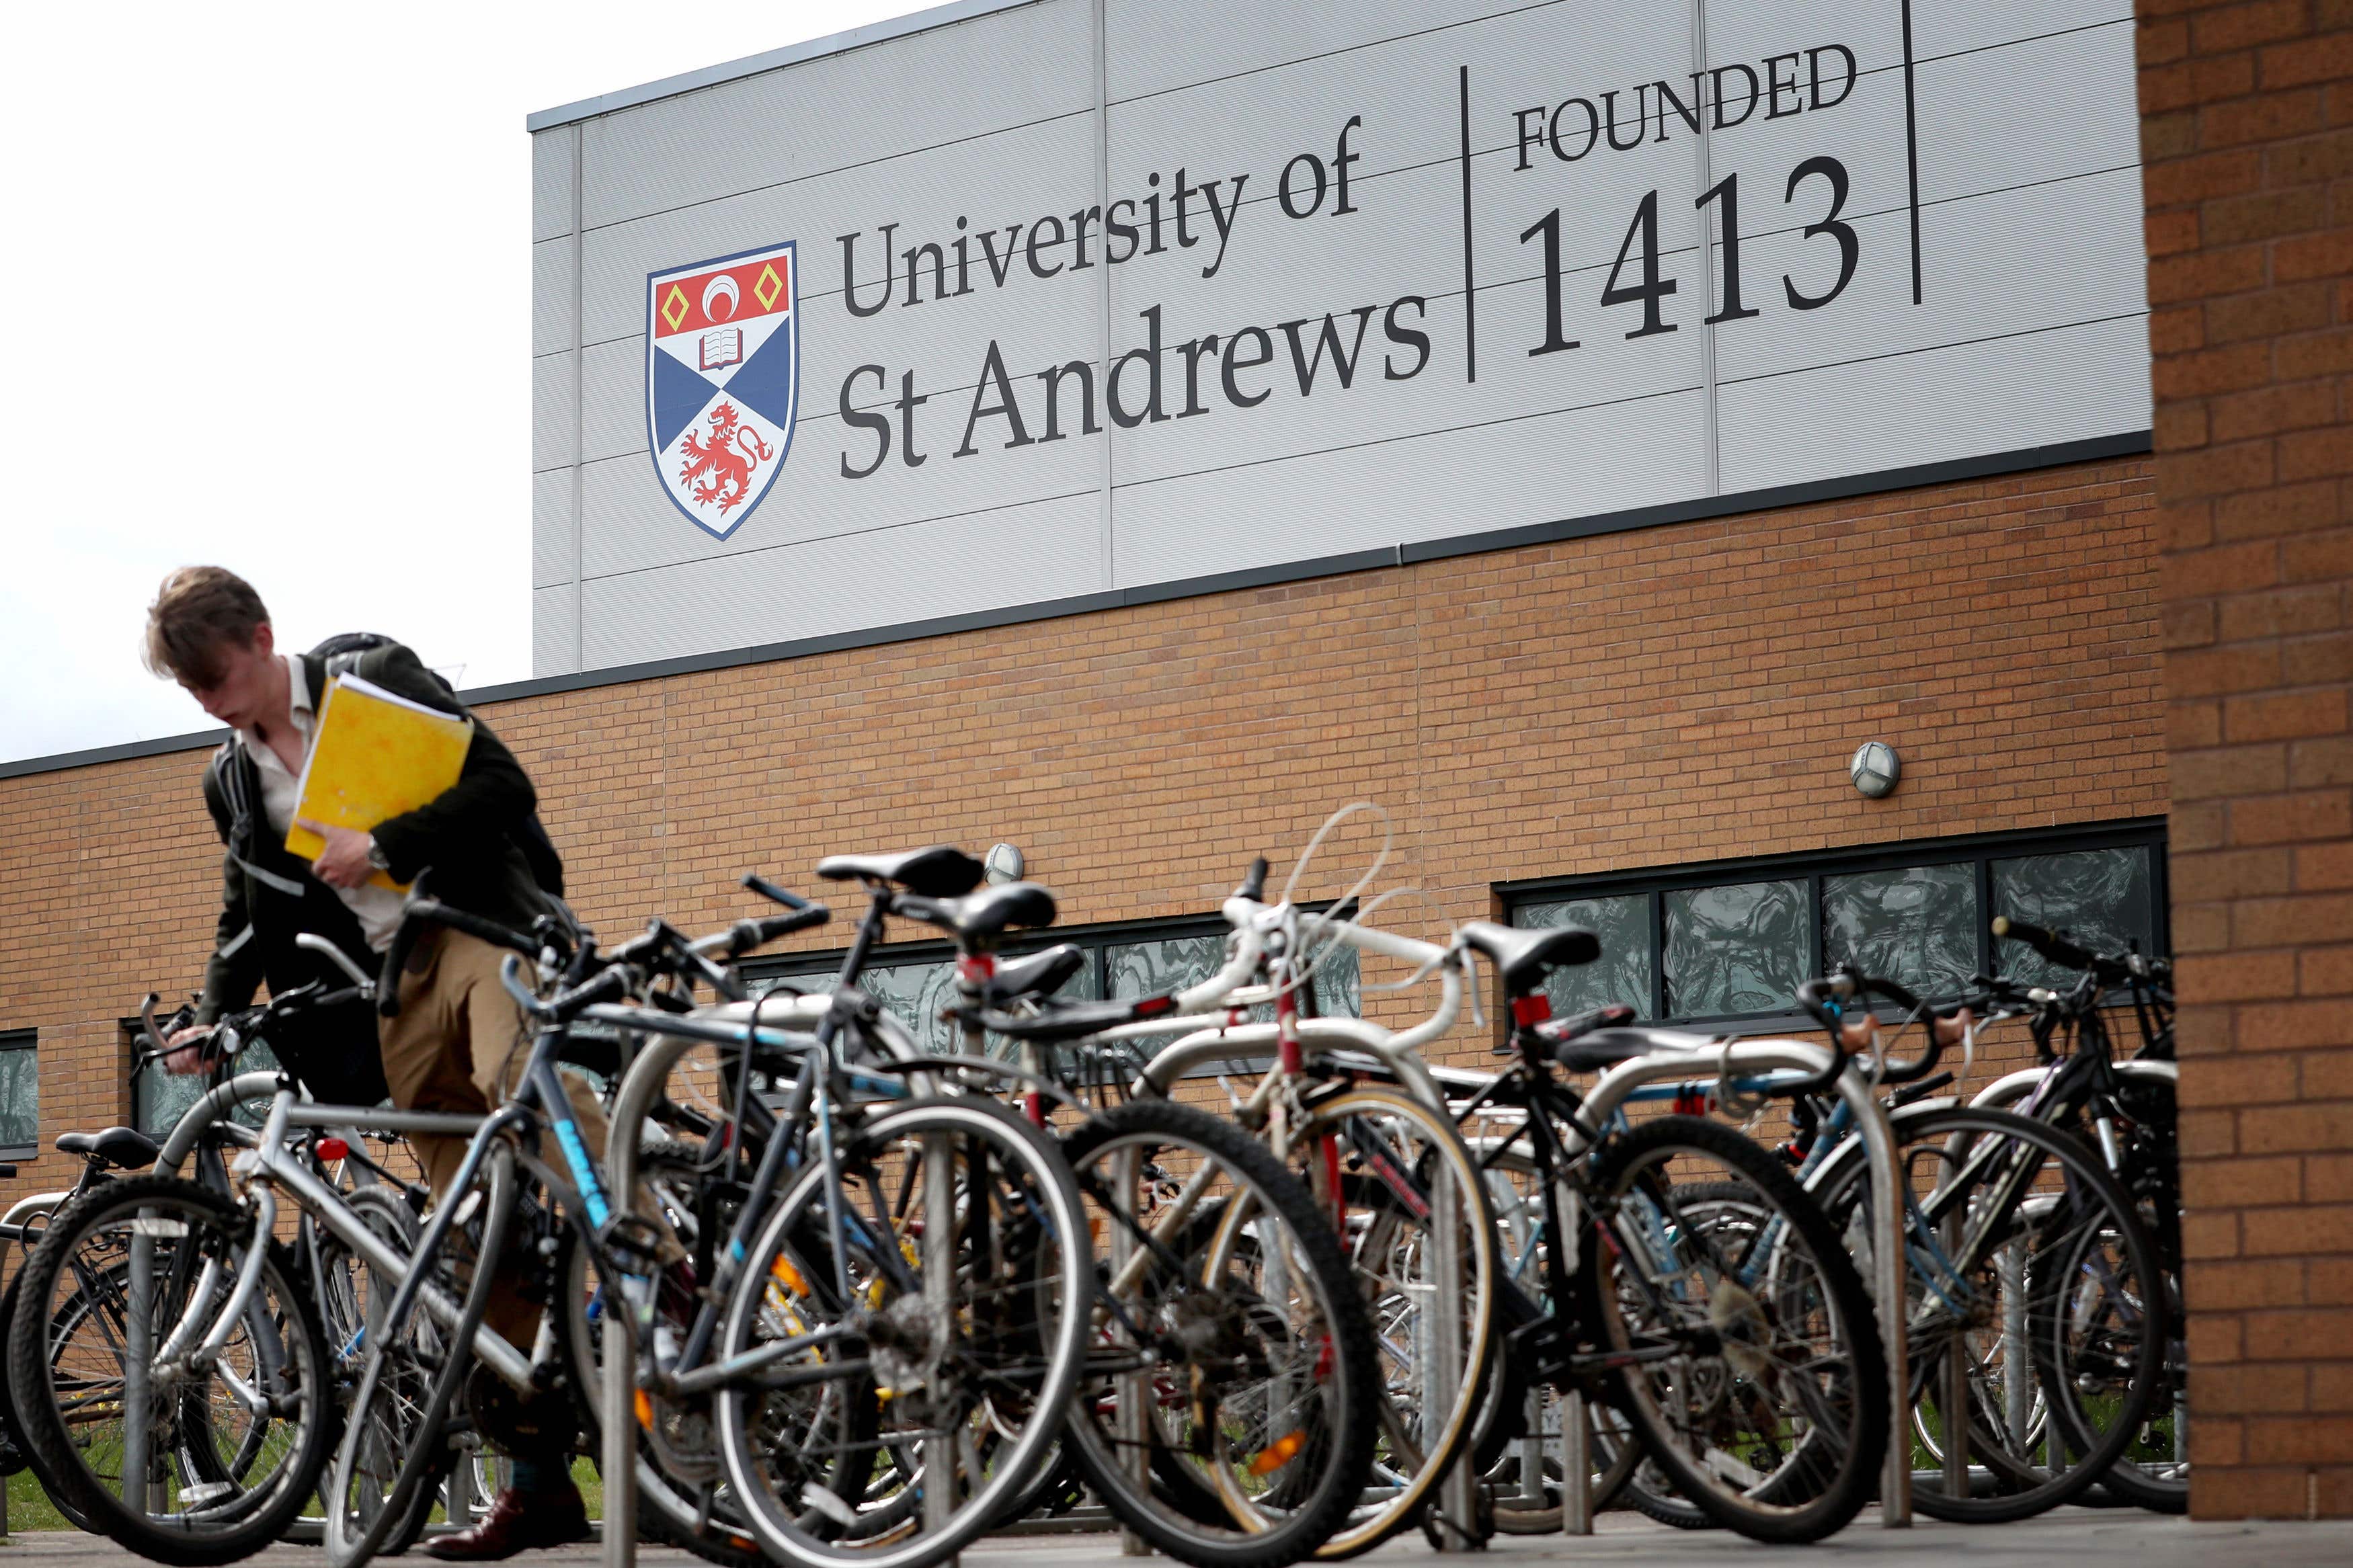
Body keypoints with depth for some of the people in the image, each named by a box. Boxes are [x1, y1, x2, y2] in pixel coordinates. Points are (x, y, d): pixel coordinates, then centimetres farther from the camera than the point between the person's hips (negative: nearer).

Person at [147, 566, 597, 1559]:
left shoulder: (375, 677, -1)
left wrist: (382, 847, -16)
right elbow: (247, 924, 23)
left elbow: (502, 784, -8)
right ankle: (542, 1484, 1)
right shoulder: (231, 779, 15)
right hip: (392, 997, 5)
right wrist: (209, 1024, 8)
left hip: (482, 930, -5)